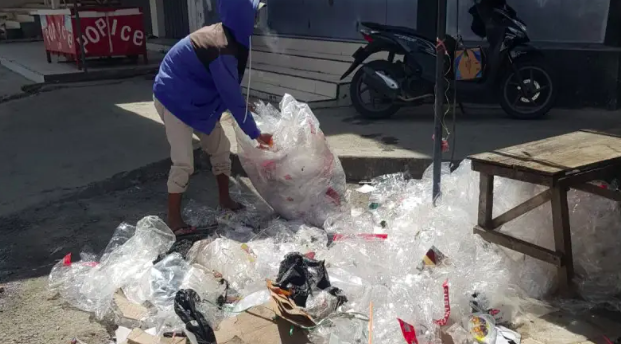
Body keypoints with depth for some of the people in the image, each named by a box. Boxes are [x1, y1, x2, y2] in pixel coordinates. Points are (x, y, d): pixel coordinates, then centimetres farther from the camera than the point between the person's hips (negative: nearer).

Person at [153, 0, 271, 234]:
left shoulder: (223, 35, -1)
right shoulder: (222, 49, -30)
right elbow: (232, 96, -25)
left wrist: (244, 107, 11)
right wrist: (255, 134, -17)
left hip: (196, 100, 10)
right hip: (174, 100, -9)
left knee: (220, 147, 12)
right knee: (184, 162, -9)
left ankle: (225, 199, 27)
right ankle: (174, 220, 5)